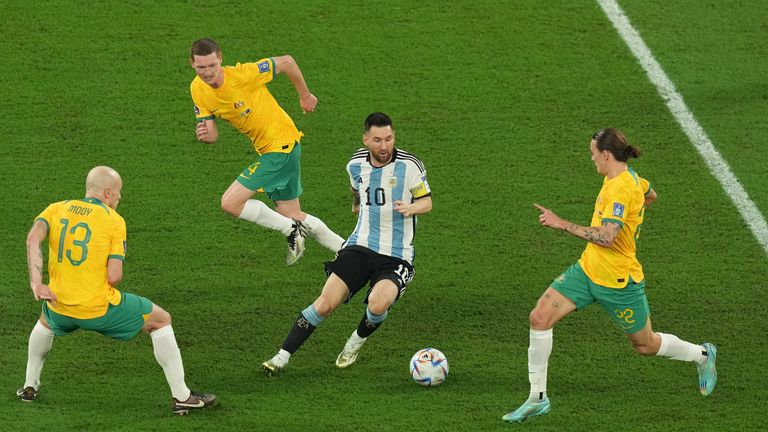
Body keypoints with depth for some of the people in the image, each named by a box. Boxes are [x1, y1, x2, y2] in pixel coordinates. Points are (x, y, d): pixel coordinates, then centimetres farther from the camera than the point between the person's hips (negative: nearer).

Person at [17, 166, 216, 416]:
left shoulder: (57, 209, 6)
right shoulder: (113, 219, -4)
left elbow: (33, 238, -15)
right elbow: (114, 277, -12)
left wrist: (36, 283, -20)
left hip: (61, 308, 4)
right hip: (99, 309, -4)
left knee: (46, 320, 42)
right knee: (160, 320, 15)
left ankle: (30, 386, 42)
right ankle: (181, 397, 15)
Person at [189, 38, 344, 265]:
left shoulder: (242, 74, -24)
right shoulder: (198, 90, -3)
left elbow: (286, 62, -12)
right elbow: (212, 135, 1)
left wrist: (305, 96, 1)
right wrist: (205, 135, -24)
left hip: (282, 145, -8)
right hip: (266, 149, 8)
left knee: (230, 203, -13)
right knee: (293, 216, 15)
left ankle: (291, 230, 2)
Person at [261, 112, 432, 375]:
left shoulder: (410, 165, -11)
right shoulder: (356, 163, 3)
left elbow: (426, 202, -2)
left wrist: (411, 208, -23)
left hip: (397, 256, -3)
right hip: (360, 246, 3)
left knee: (377, 304, -30)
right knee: (326, 302, -14)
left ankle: (357, 342, 4)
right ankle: (282, 356, -6)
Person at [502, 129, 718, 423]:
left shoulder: (621, 188, -26)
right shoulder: (628, 176, 2)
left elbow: (607, 237, -35)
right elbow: (650, 196, 23)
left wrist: (563, 224, -32)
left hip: (617, 282, -9)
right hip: (588, 269, 9)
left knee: (646, 345, 11)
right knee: (540, 317, -8)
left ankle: (702, 355, 41)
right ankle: (537, 398, 0)